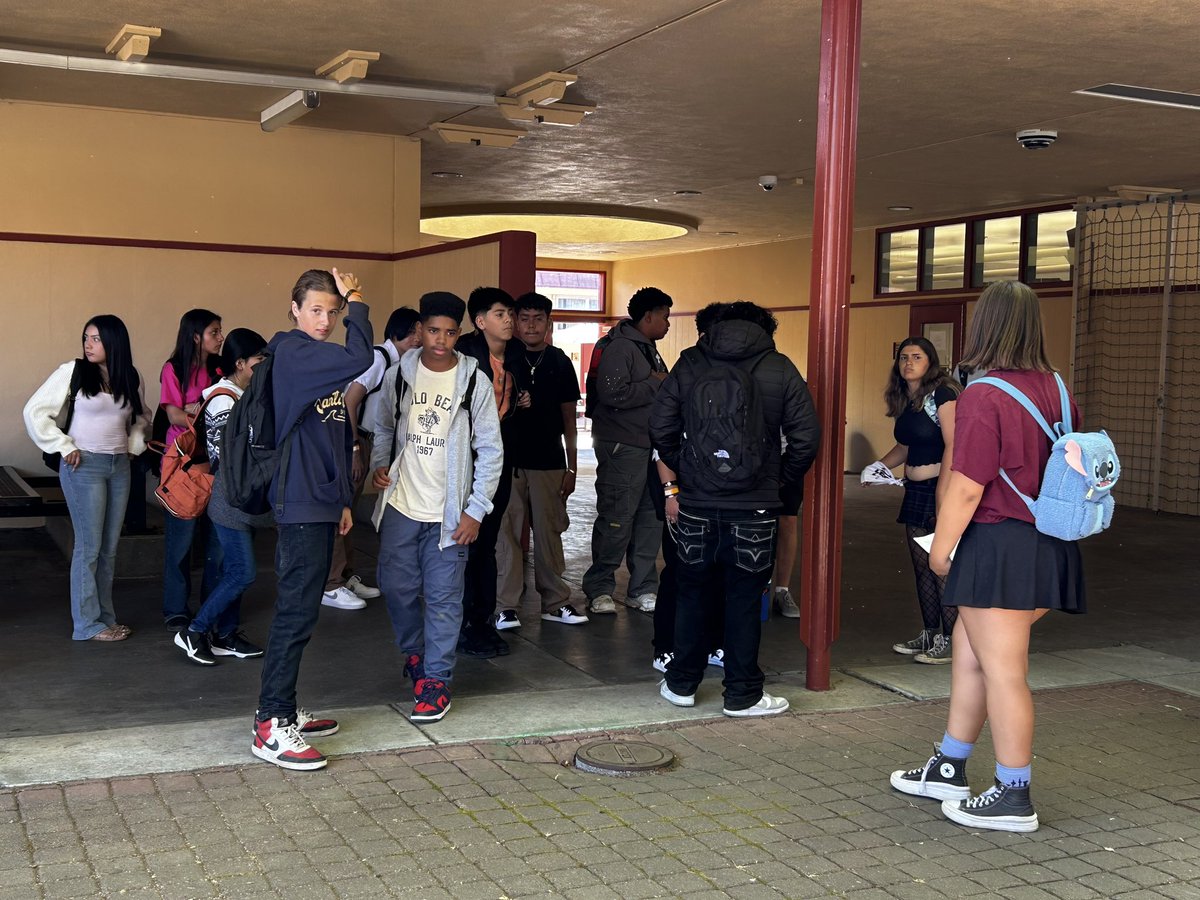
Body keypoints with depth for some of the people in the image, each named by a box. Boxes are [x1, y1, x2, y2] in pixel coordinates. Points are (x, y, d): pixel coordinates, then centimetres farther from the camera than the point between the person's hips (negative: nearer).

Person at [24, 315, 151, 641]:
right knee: (89, 547, -2)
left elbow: (141, 415, 21)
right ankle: (87, 624, 6)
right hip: (84, 465, -5)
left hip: (119, 466, 5)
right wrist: (64, 447, -9)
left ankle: (105, 617, 20)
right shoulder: (73, 372, -7)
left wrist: (135, 442, 4)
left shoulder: (131, 377, 5)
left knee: (110, 548, 10)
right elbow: (35, 411, -6)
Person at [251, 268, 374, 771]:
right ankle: (270, 728, -4)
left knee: (303, 610, 14)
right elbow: (360, 358, -29)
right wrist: (356, 301, -15)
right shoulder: (291, 352, -12)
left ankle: (285, 711, 23)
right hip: (299, 503, -9)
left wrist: (343, 499, 22)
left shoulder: (325, 363, 16)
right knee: (296, 612, -9)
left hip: (321, 503, 10)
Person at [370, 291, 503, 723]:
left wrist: (476, 510, -9)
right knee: (397, 588, 10)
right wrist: (379, 464, -2)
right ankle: (414, 652, 35)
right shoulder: (399, 375, 2)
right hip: (401, 505, 3)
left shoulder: (475, 381, -6)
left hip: (448, 512, -3)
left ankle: (435, 680, 11)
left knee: (443, 598, 0)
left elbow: (490, 450, -5)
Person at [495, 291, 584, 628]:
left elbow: (569, 419, 11)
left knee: (549, 532, 5)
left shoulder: (560, 363, 7)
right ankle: (507, 605, 7)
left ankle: (555, 602, 16)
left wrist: (572, 467, 8)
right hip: (507, 460, -1)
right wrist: (511, 405, -12)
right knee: (507, 533, 0)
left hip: (549, 462, 1)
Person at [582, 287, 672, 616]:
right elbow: (612, 394, -25)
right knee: (616, 520, -4)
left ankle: (642, 590, 19)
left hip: (650, 447, 9)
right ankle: (599, 589, 7)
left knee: (650, 518, 10)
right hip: (622, 448, -9)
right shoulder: (620, 346, -12)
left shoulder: (648, 350, 18)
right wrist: (656, 384, -16)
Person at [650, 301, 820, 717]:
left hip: (697, 502, 2)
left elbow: (661, 426, 1)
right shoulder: (780, 370, 1)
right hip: (754, 506, -2)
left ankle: (681, 684, 23)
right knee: (744, 598, 6)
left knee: (691, 592, 14)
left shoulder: (689, 363, 5)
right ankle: (742, 694, 13)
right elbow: (806, 436, -3)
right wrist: (783, 477, 11)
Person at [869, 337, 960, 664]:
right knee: (922, 565, 12)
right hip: (915, 490, 9)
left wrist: (942, 495, -23)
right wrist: (880, 465, 6)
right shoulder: (904, 401, 13)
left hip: (941, 487, -9)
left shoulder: (941, 394, -11)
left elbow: (953, 445, -17)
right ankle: (929, 636, 21)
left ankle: (951, 641, 0)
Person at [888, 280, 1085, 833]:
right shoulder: (1054, 389, 7)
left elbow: (967, 488, -17)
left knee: (1002, 670, 1)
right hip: (1048, 549, 8)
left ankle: (1013, 799, 11)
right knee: (969, 654, 19)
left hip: (999, 546, -8)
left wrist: (940, 549, -5)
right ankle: (948, 768, 31)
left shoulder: (983, 396, -17)